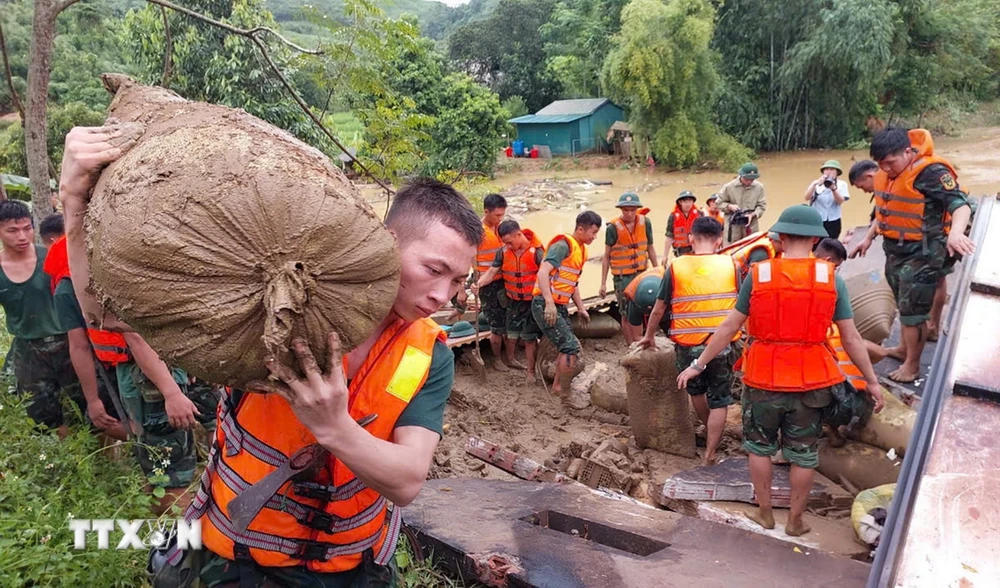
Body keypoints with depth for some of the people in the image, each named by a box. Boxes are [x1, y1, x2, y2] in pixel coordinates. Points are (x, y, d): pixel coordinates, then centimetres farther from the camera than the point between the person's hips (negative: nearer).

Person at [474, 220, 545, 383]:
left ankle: (531, 371, 20)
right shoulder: (503, 252, -7)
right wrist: (478, 283, -25)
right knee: (511, 336, 12)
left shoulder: (536, 251, -18)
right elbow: (491, 272, -5)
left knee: (530, 338, 5)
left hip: (532, 302, -3)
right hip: (513, 302, 4)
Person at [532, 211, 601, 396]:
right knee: (572, 347, -10)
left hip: (560, 306, 10)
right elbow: (543, 272, -24)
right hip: (545, 305, -9)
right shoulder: (563, 245, -14)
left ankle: (557, 388, 29)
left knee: (567, 347, 15)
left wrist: (581, 308, 19)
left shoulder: (580, 249, 15)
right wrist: (549, 304, -31)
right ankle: (563, 392, 3)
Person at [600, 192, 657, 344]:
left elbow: (650, 248, 10)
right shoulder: (613, 228, -11)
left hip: (642, 273, 3)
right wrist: (603, 284, -3)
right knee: (627, 314, 5)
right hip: (622, 277, -3)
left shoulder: (645, 223, -3)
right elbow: (606, 257, -4)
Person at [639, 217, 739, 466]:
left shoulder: (675, 268, -4)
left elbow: (658, 309, 2)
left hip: (688, 345, 1)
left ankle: (710, 433, 46)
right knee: (719, 401, 12)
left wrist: (649, 336, 18)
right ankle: (710, 456, 12)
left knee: (696, 390, 26)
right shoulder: (731, 265, -2)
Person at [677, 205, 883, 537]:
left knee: (760, 446, 20)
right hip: (811, 382, 1)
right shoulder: (831, 279, -7)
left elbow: (729, 328, -6)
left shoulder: (758, 275, -9)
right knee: (803, 453, 16)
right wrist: (872, 381, 9)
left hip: (763, 379, -1)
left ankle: (764, 514, 30)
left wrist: (698, 365, 4)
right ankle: (795, 521, 29)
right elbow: (851, 338, -3)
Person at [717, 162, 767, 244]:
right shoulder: (729, 187, -6)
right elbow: (720, 202, 4)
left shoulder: (759, 187, -3)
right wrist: (730, 206, -15)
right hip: (733, 226, -2)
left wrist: (752, 214, -15)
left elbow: (762, 205, 2)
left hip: (751, 227, 2)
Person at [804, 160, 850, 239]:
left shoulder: (841, 184, 4)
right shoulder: (816, 183, 4)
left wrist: (833, 188, -26)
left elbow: (840, 201, -10)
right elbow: (807, 198, -10)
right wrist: (815, 184, -23)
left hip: (833, 222, 0)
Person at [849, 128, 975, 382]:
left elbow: (961, 205, -28)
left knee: (913, 310, -1)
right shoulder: (887, 174, 3)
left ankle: (912, 365, 12)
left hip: (921, 254, -8)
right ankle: (904, 348, 39)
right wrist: (868, 238, 19)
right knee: (904, 304, 22)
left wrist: (956, 232, -47)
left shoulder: (931, 172, -21)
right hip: (895, 250, 8)